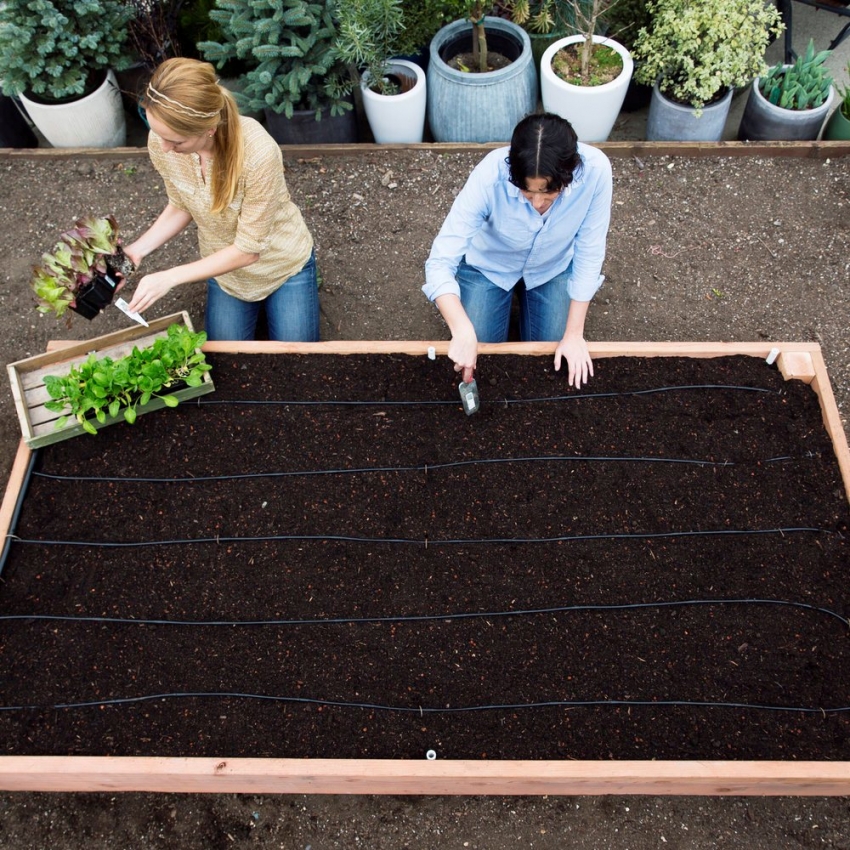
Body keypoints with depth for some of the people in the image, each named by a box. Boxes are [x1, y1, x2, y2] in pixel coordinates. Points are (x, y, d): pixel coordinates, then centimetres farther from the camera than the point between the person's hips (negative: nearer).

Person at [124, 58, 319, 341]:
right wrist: (137, 249, -17)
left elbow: (248, 250, -28)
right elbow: (181, 207, -3)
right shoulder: (161, 142, -23)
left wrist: (170, 277, -29)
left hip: (284, 263, -3)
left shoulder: (258, 152, -38)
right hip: (223, 265, 4)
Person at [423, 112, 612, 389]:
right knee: (479, 359, -2)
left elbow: (589, 253, -21)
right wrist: (463, 331, -52)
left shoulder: (595, 170, -34)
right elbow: (440, 262, -37)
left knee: (552, 362, 2)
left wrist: (574, 333, -19)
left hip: (554, 267, 2)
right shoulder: (491, 175, -39)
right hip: (489, 266, -1)